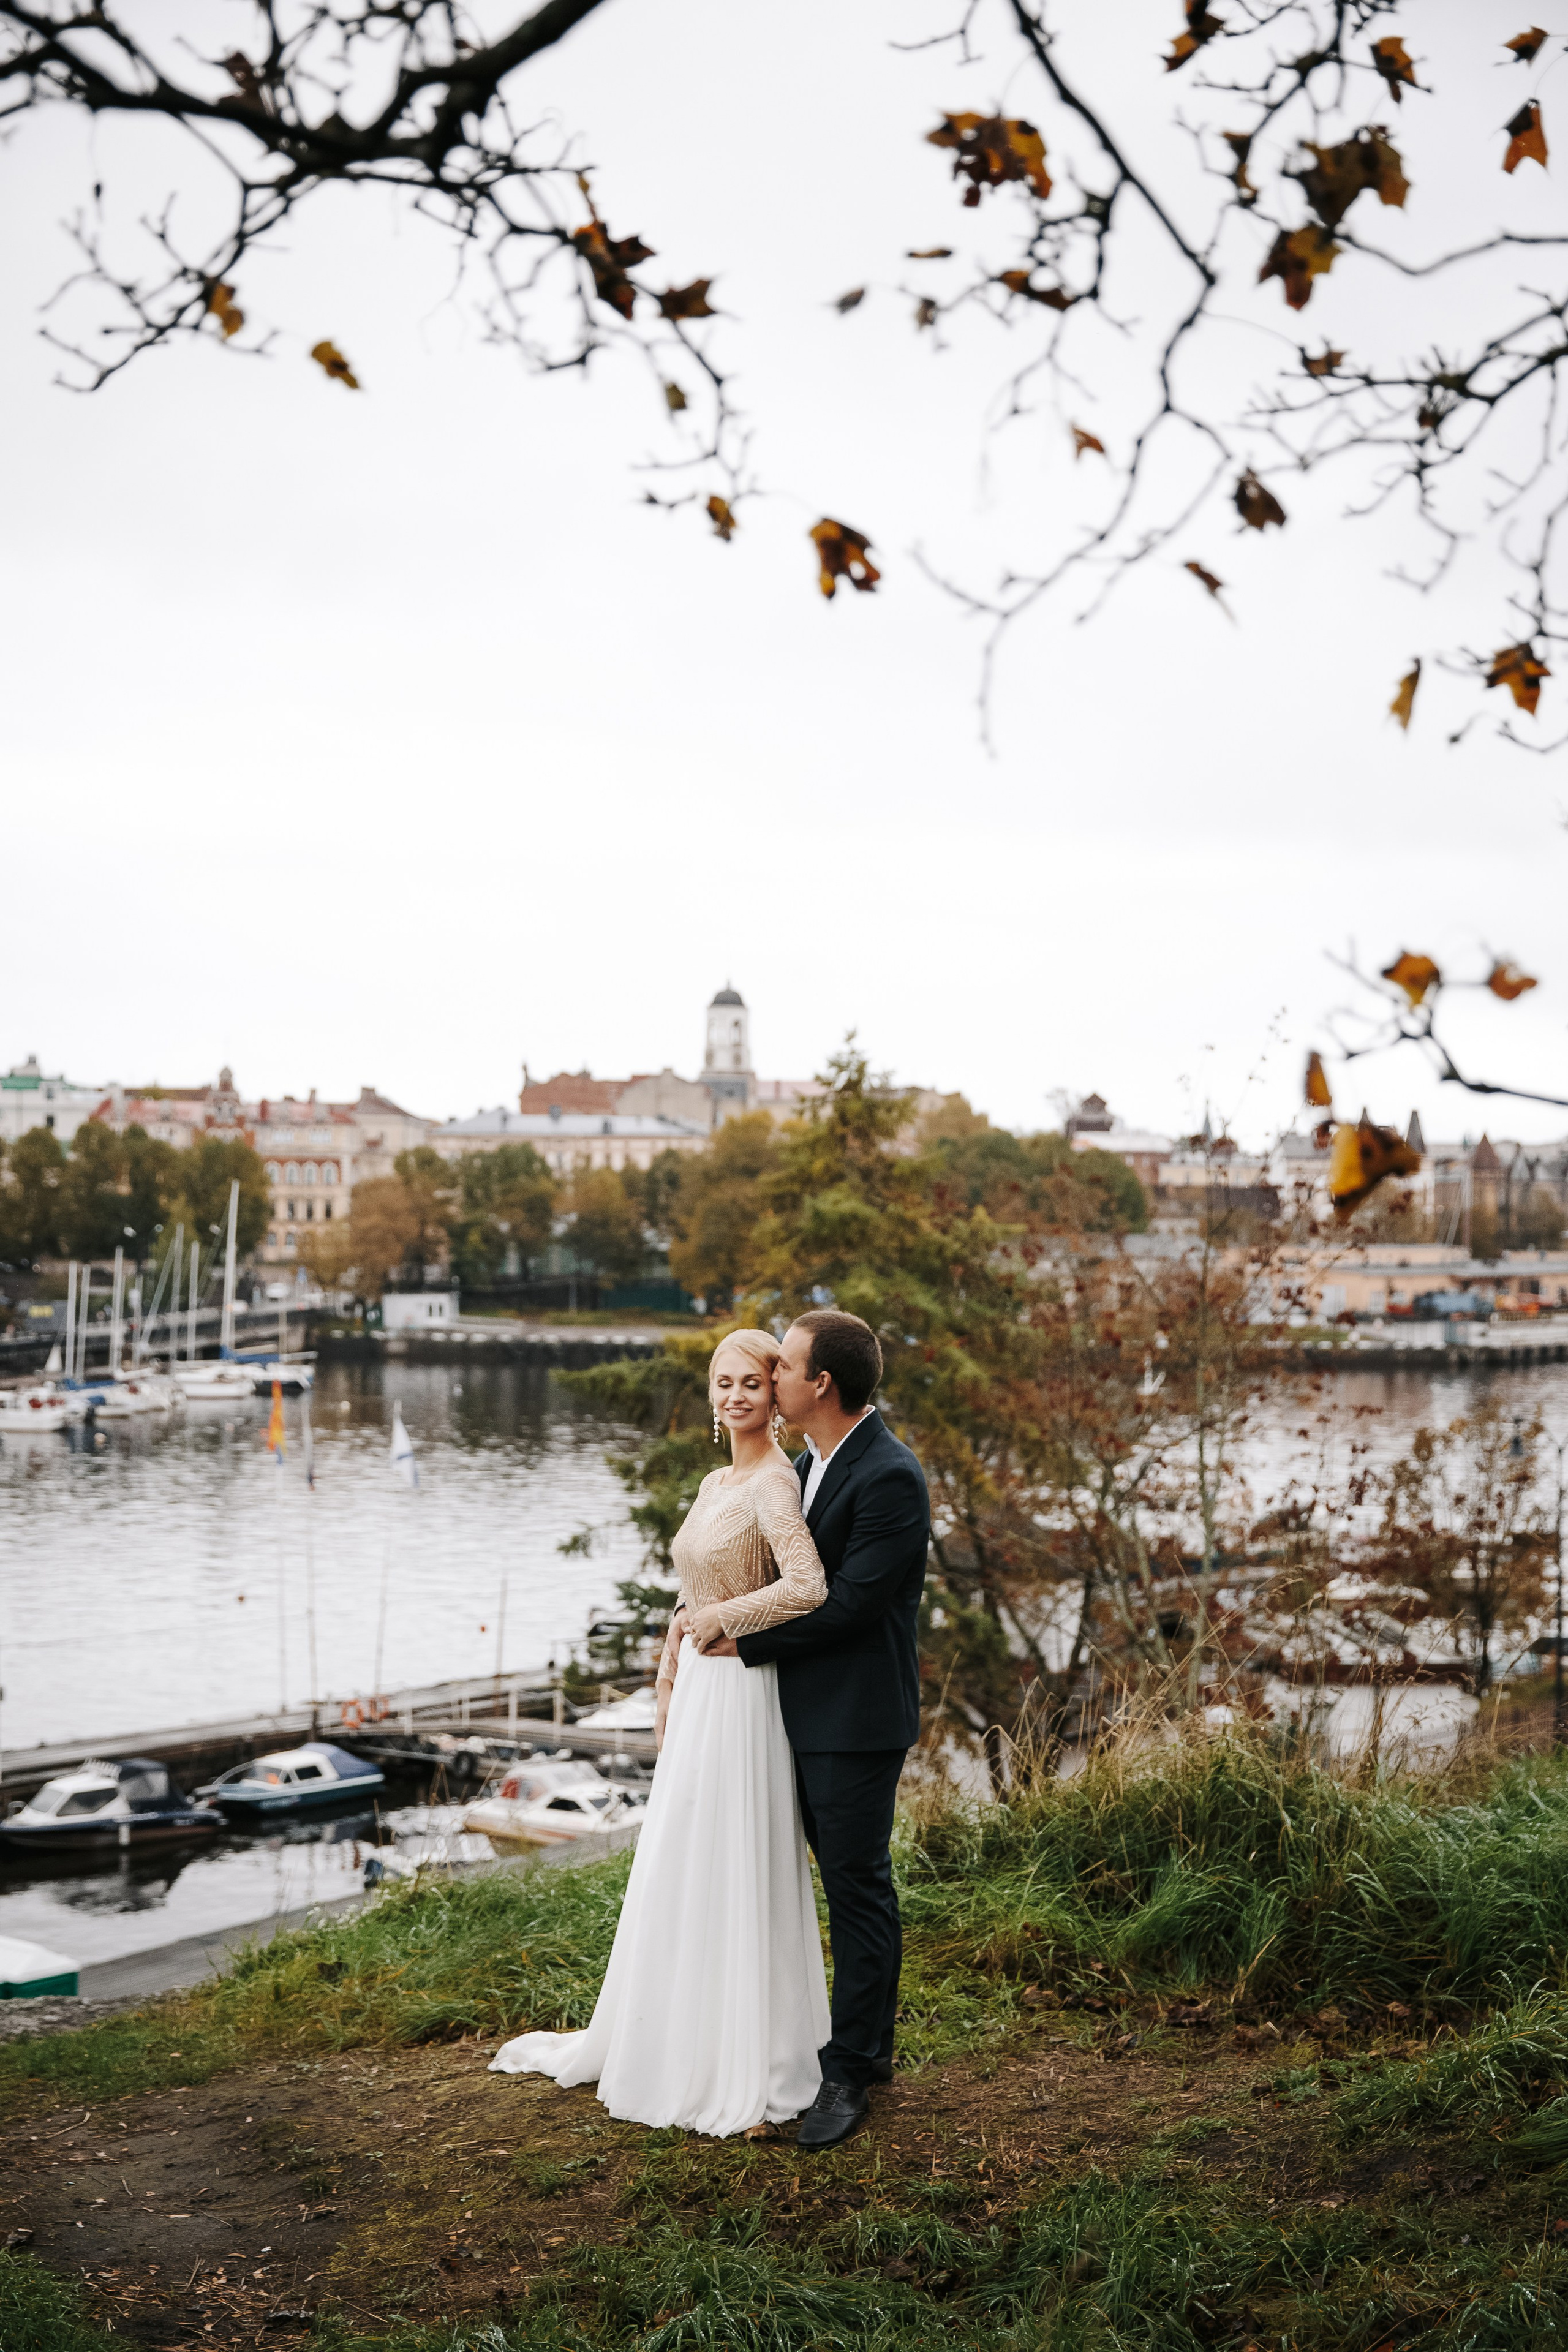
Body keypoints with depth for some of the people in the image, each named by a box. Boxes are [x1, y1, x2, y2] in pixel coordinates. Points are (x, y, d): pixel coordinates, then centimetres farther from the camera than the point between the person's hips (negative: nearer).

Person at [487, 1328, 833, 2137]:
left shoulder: (774, 1483, -17)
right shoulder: (715, 1485, 11)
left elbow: (808, 1587, -33)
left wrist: (719, 1619, -20)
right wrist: (668, 1696, 16)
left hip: (743, 1698, -9)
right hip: (696, 1696, 9)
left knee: (735, 1876, -1)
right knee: (676, 1875, 17)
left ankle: (749, 2071, 11)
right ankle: (672, 2045, 31)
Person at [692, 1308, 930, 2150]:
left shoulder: (890, 1479, -20)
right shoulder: (812, 1464, 11)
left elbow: (850, 1604, -22)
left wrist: (746, 1641, -13)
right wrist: (731, 1621, 3)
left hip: (858, 1718, -9)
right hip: (808, 1711, 9)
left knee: (858, 1889, 0)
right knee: (849, 1883, 17)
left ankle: (850, 2073, 9)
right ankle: (870, 2043, 30)